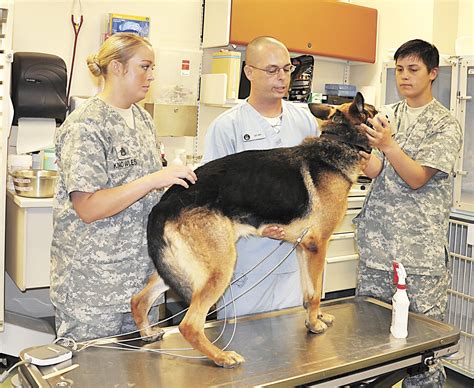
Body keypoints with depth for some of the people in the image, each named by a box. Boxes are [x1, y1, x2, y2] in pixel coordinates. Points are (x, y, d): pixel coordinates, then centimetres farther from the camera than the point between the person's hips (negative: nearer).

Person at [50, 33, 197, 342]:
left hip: (139, 270, 8)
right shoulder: (85, 127, -15)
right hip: (93, 280, -7)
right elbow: (88, 208, -22)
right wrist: (154, 179, -26)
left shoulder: (142, 118, 10)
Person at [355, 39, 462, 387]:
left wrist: (388, 144, -27)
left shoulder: (445, 124, -2)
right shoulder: (386, 116, 12)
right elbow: (375, 171, 0)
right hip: (377, 241, 4)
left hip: (421, 250, -4)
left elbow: (417, 178, -12)